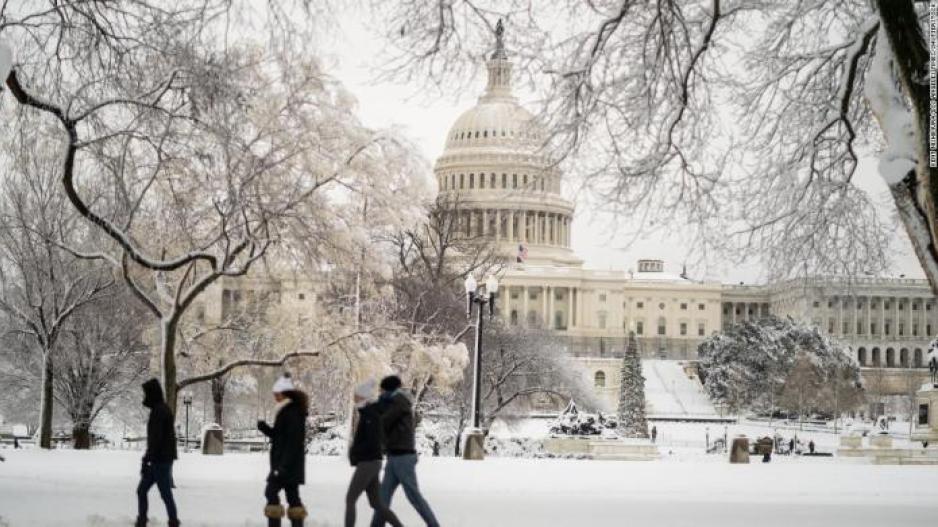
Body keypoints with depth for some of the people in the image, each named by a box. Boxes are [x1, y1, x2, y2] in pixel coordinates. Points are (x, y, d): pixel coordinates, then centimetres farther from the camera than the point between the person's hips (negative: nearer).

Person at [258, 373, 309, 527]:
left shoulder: (293, 412, -16)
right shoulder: (286, 411, 15)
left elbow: (293, 441, -22)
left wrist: (283, 465, -25)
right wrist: (265, 428, 5)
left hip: (287, 462, -10)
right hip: (290, 464, 10)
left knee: (271, 491, -10)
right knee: (292, 493, 10)